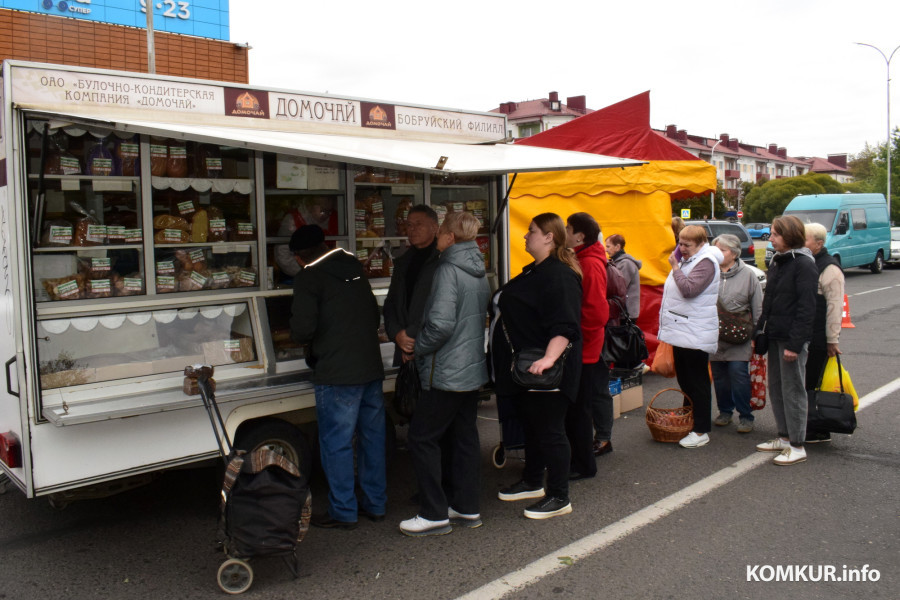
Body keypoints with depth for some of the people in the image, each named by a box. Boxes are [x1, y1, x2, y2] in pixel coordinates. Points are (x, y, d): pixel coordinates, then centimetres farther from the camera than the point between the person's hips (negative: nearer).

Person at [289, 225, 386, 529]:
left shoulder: (309, 277, -9)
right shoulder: (354, 266, 10)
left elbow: (302, 329, -15)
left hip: (337, 374, -7)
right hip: (372, 367, 7)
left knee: (336, 443, 4)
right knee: (372, 437, 15)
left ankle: (343, 512, 11)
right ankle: (375, 504, 25)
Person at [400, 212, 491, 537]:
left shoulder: (448, 271, -17)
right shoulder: (479, 273, 10)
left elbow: (441, 323, -27)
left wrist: (418, 347, -10)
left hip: (446, 372, -9)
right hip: (472, 369, 9)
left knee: (422, 437, 1)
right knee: (465, 436, 14)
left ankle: (434, 515, 5)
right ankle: (467, 508, 22)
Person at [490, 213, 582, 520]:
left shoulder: (559, 276, -19)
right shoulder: (534, 271, 14)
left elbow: (563, 326, -29)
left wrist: (549, 357, -40)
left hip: (543, 371, -11)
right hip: (524, 368, 11)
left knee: (550, 431, -1)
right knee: (531, 426, 21)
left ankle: (559, 497, 11)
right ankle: (532, 482, 37)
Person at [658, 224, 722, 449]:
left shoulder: (706, 262, -15)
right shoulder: (687, 260, 15)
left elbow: (688, 289, -27)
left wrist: (675, 267, -16)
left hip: (696, 334, -10)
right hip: (682, 330, 10)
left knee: (697, 382, -4)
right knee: (684, 379, 17)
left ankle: (701, 431, 3)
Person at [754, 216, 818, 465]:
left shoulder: (804, 265, -14)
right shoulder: (777, 262, 13)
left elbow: (806, 309, -19)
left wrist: (795, 343, -21)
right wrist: (760, 330, 14)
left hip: (792, 338, -9)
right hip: (775, 336, 9)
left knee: (793, 391, -2)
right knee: (776, 388, 14)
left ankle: (797, 446, 7)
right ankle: (784, 437, 26)